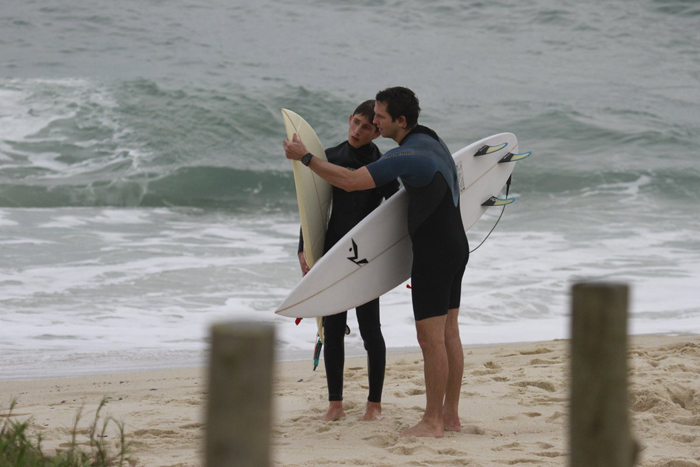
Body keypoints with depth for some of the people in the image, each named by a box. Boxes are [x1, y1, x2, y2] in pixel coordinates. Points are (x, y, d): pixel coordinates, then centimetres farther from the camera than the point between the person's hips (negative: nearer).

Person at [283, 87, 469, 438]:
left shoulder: (406, 156, -21)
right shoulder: (431, 140, 11)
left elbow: (349, 181, -25)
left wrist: (304, 157, -16)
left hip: (434, 255, -10)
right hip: (455, 247, 10)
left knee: (430, 338, -5)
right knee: (448, 333, 11)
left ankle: (432, 422, -2)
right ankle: (450, 415, 15)